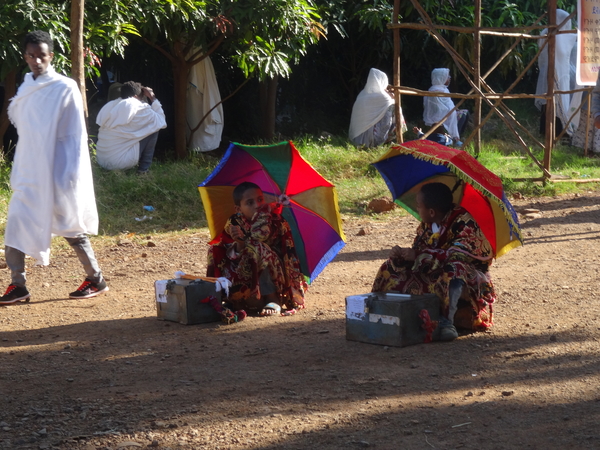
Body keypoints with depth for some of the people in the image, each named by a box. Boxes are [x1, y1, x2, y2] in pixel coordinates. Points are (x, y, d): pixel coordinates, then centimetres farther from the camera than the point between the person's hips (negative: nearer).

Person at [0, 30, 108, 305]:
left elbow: (76, 136, -9)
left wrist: (72, 175, -14)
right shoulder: (25, 90, 10)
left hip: (57, 174, -6)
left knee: (71, 228, 2)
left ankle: (96, 280, 16)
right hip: (28, 174, 6)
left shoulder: (65, 88, -8)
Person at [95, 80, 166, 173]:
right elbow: (161, 122, 3)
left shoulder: (109, 106, 8)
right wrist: (153, 98, 9)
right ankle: (144, 168, 8)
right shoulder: (139, 109, -9)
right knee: (153, 128, 5)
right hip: (122, 163, -7)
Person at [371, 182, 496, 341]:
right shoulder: (426, 225, 5)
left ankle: (447, 322, -48)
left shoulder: (463, 222, -16)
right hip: (432, 277, 7)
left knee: (454, 268, -41)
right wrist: (400, 255, -16)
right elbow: (417, 253, 8)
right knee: (391, 269, -2)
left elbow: (458, 255, -28)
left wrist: (418, 256, -28)